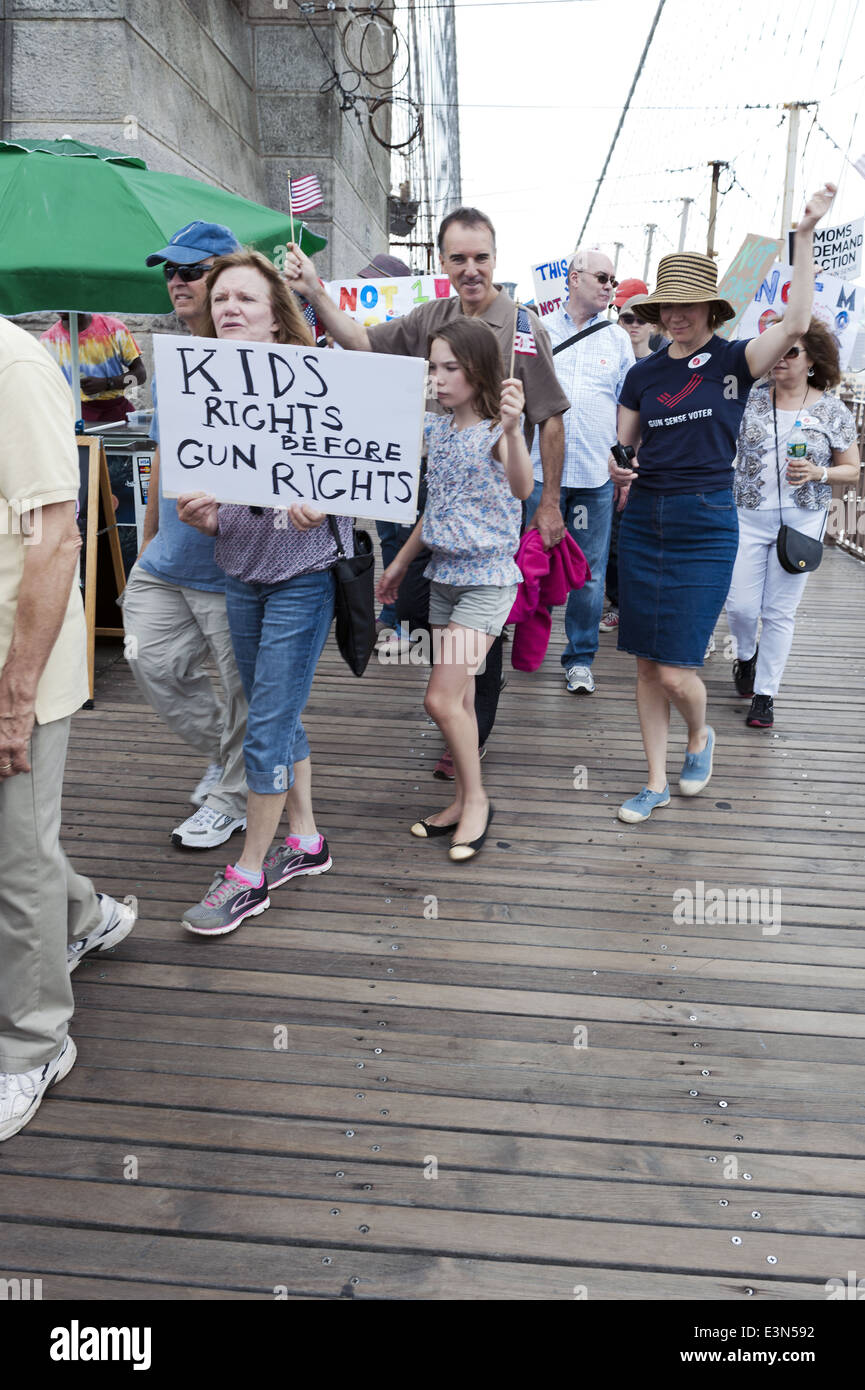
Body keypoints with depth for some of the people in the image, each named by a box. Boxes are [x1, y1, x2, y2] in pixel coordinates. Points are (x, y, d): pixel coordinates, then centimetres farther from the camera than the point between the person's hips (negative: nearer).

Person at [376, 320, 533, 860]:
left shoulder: (496, 431, -12)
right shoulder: (437, 429, 9)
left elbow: (523, 488, -33)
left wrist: (512, 429, -49)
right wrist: (401, 563, 23)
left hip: (487, 579, -7)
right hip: (444, 575, 7)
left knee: (442, 699, -11)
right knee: (458, 698, 12)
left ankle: (477, 798, 9)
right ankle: (464, 801, 23)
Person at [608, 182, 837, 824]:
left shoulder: (732, 360, -1)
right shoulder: (644, 374, 10)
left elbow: (796, 323, -18)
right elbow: (620, 447, 13)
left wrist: (805, 235, -18)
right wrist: (616, 469, -9)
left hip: (707, 525, -4)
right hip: (644, 522, 4)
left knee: (675, 671, -7)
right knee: (647, 666, 6)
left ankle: (701, 735, 27)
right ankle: (657, 782, 21)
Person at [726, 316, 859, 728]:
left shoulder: (832, 411, 0)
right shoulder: (749, 398, 1)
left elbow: (852, 470, 5)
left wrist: (818, 473, -15)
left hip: (802, 521, -1)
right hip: (748, 518, 1)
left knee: (780, 612, 3)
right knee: (741, 606, -2)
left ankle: (765, 694, 15)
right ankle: (745, 655, 33)